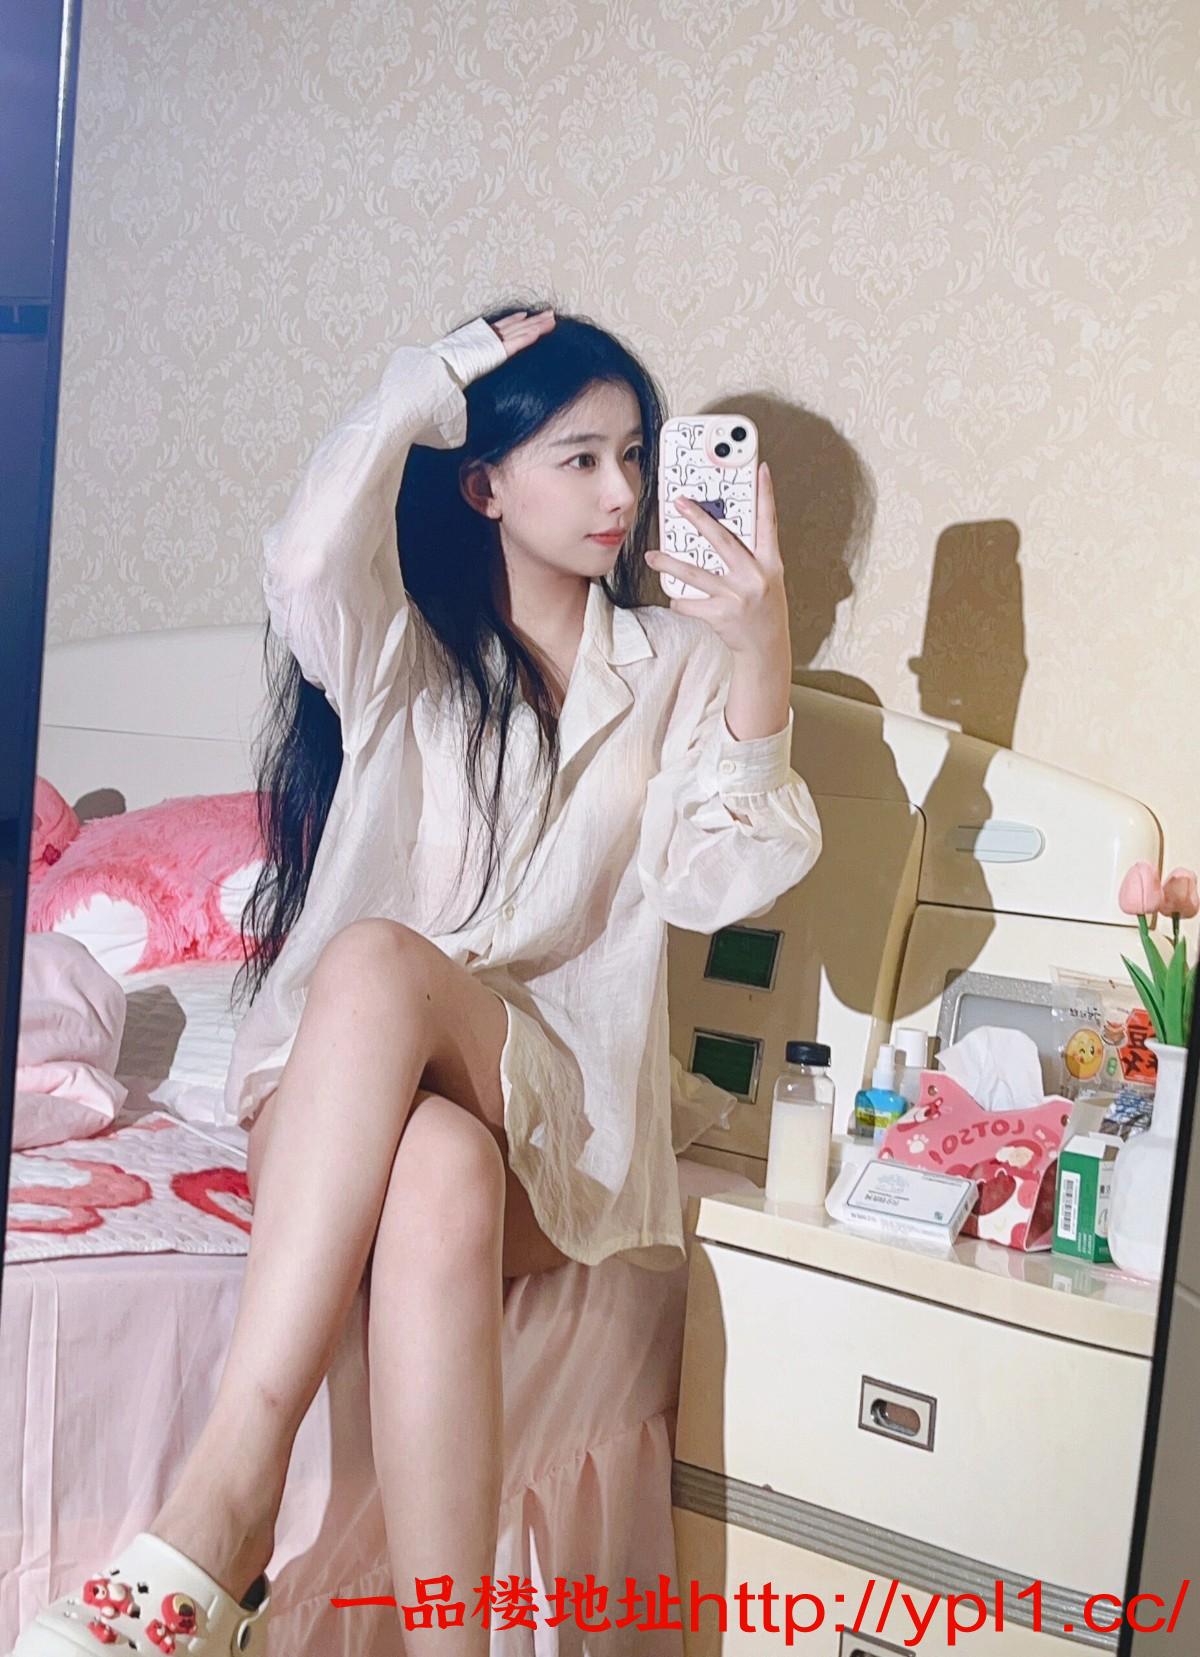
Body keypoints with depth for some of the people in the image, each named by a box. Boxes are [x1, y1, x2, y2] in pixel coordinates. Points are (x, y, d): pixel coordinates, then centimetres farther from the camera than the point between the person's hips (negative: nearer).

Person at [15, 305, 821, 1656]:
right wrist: (429, 379, -1)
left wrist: (763, 666, -14)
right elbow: (307, 561, -14)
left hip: (554, 1108, 0)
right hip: (336, 1089, 1)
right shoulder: (402, 644, 11)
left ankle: (221, 1503, -37)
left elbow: (714, 888, -3)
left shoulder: (676, 666, 13)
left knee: (377, 961, -35)